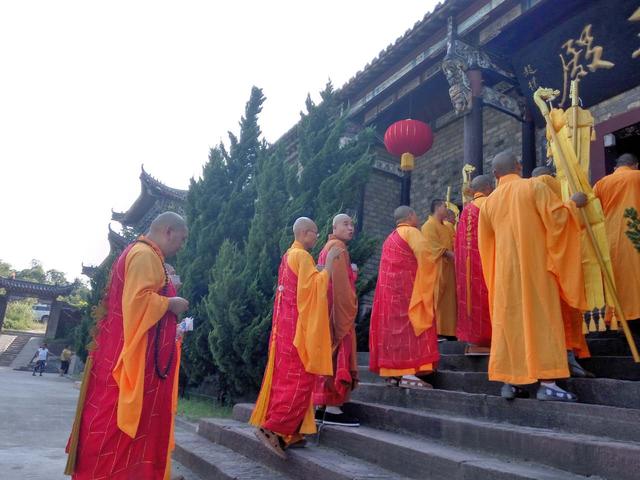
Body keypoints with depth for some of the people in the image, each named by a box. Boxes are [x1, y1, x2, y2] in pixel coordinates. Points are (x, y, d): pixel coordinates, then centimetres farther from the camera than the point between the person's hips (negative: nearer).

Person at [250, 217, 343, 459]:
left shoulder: (288, 256, 16)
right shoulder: (302, 256, -13)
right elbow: (314, 286, -21)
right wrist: (329, 262, -17)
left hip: (286, 324, 10)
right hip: (298, 326, -10)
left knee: (287, 377, 11)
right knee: (299, 379, -7)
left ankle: (286, 432, 16)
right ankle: (272, 428, -8)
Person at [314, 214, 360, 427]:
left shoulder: (328, 246, 18)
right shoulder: (338, 246, -11)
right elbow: (340, 282, -18)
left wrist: (350, 271, 17)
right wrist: (349, 307, -16)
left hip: (329, 310, 10)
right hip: (338, 309, -10)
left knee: (328, 355, 10)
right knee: (338, 354, -7)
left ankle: (322, 406, 14)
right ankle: (332, 409, -4)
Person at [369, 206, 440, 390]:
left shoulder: (390, 238, 20)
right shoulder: (411, 232, -5)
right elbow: (424, 257, -17)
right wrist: (430, 277, -2)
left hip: (389, 288, 8)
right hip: (407, 287, -8)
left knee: (393, 326, 7)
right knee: (411, 326, -10)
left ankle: (392, 371, 6)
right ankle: (407, 374, -16)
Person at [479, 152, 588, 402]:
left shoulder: (489, 201, 9)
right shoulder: (535, 186, -3)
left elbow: (485, 242, 16)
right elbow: (556, 217, -11)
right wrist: (573, 203, 7)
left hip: (506, 269, 4)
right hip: (536, 265, -4)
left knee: (510, 320, 6)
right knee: (541, 318, -3)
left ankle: (510, 381, 7)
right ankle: (546, 382, -5)